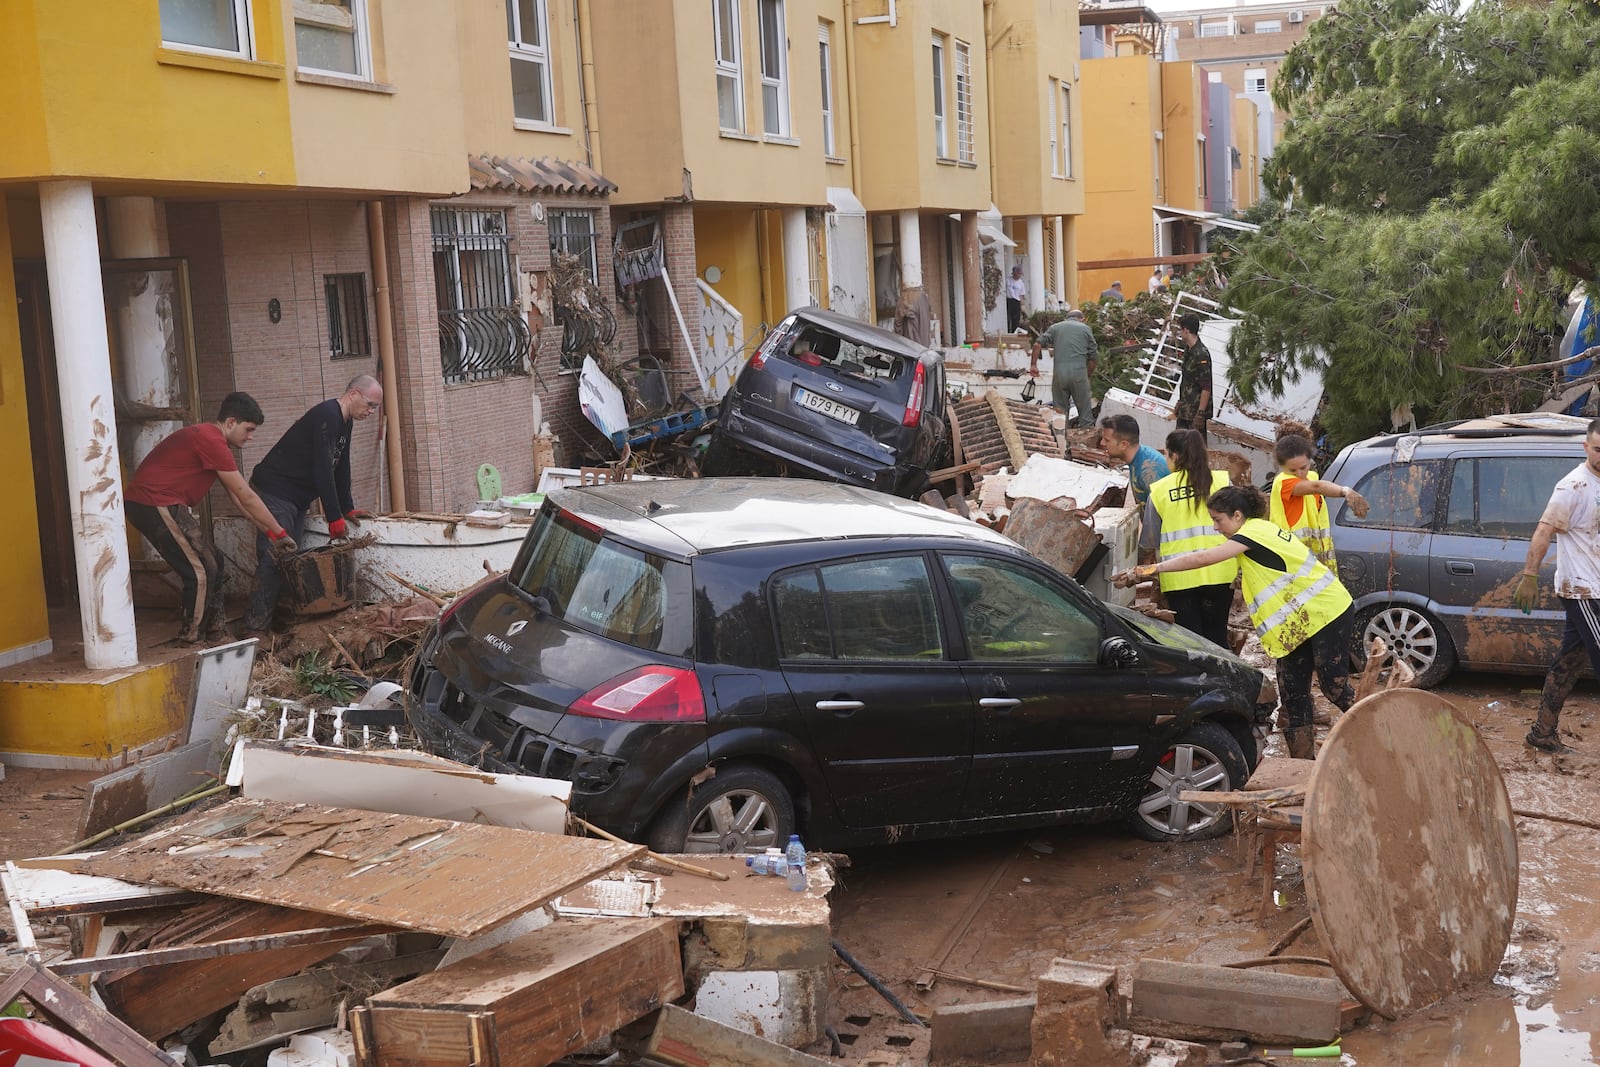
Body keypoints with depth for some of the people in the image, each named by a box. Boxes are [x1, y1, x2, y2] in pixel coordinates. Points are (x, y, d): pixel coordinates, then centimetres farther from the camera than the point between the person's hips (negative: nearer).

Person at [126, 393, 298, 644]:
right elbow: (246, 497, -14)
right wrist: (280, 533, -6)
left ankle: (215, 634, 22)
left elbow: (238, 498, 18)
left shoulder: (209, 438, 16)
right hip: (156, 504, -11)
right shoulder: (212, 441, -18)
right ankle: (192, 642, -1)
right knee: (201, 573, -8)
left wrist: (268, 533, 13)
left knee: (212, 563, 14)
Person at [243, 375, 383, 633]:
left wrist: (347, 509, 16)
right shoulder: (326, 416, -21)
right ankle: (255, 628, -18)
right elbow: (322, 470, -25)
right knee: (274, 559, -16)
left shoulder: (344, 422, 11)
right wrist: (335, 517, -23)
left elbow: (341, 467, 18)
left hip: (297, 498, 10)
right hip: (275, 492, -10)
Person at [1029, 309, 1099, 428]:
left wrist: (1033, 364, 11)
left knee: (1059, 410, 10)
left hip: (1059, 373, 1)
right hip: (1079, 372, -1)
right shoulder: (1086, 329, 13)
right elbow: (1093, 356, 9)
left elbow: (1037, 344, 3)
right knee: (1085, 409, 6)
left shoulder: (1055, 327, 16)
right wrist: (1089, 375, 20)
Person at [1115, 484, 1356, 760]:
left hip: (1325, 612, -10)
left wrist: (1152, 569, -23)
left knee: (1335, 685, -5)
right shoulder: (1258, 531, 12)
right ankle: (1303, 763, 9)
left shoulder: (1254, 532, -19)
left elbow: (1204, 558, -25)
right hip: (1299, 621, 10)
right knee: (1292, 693, 6)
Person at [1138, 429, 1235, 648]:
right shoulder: (1221, 481, 1)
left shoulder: (1159, 491, 0)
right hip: (1218, 574, 1)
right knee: (1216, 637, 11)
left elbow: (1148, 546, 5)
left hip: (1178, 579, -1)